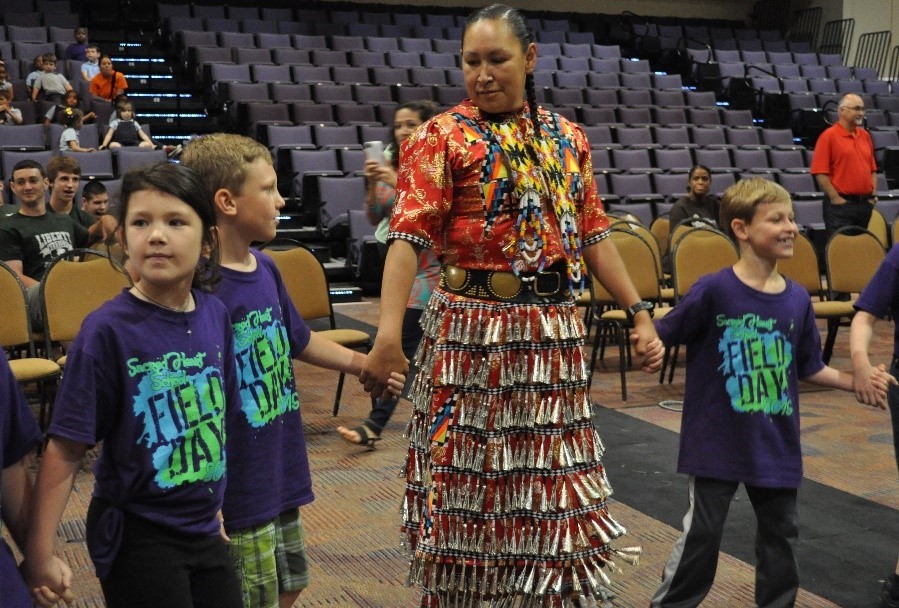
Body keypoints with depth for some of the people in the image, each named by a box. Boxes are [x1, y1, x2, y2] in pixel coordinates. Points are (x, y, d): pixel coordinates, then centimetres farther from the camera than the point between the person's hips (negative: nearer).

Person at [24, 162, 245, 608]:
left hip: (204, 530, 5)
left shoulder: (214, 314, -3)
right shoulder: (107, 330, -17)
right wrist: (38, 554, -16)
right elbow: (65, 450, -15)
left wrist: (216, 505, 13)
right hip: (137, 537, -5)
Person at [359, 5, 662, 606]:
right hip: (473, 327, -4)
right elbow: (409, 235, -16)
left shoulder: (568, 138, 10)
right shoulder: (442, 137, -4)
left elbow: (593, 234, 13)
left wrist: (640, 311, 8)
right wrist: (390, 330, -29)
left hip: (555, 330, 5)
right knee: (464, 478, 4)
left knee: (550, 479, 14)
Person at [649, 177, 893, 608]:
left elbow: (809, 368, 11)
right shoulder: (714, 290, -15)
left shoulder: (797, 298, 1)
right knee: (701, 533, 5)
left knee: (780, 536, 18)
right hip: (717, 443, -5)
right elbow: (661, 337, -12)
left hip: (776, 445, 5)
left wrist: (855, 382, 1)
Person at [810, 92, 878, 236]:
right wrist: (835, 198, -15)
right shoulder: (829, 136, -7)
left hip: (865, 204, 7)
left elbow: (872, 168, 19)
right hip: (841, 204, -6)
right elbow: (820, 173, -13)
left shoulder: (865, 135, 13)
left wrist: (873, 194, 7)